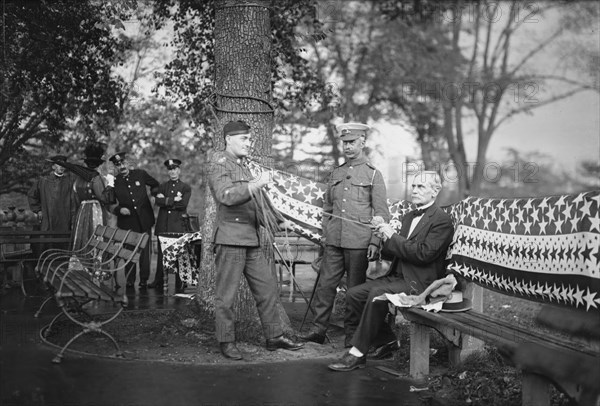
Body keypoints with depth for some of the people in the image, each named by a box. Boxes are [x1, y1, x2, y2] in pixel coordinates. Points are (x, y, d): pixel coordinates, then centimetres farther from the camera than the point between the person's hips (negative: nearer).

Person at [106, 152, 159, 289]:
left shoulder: (140, 174, 2)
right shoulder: (114, 181, 1)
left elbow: (155, 185, 20)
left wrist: (155, 195, 2)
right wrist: (119, 209, -12)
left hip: (144, 220, 0)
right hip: (127, 222, 0)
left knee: (145, 251, 0)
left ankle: (144, 280, 11)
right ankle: (130, 280, 16)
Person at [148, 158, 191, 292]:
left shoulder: (185, 188, 7)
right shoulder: (162, 186, 16)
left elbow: (183, 204, -9)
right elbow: (157, 201, -1)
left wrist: (166, 200, -5)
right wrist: (173, 200, -10)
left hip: (178, 226, -3)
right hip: (163, 225, 3)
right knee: (161, 254, 5)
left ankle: (179, 283, 1)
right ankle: (158, 282, 11)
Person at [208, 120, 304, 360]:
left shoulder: (243, 166, 21)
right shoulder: (220, 166, -7)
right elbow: (226, 196, -25)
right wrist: (256, 184, -30)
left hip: (251, 240, 9)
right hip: (230, 239, -9)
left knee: (267, 288, 9)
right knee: (226, 294, -1)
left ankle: (274, 336, 16)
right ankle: (226, 342, 8)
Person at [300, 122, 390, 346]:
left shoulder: (373, 174, 0)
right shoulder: (336, 174, 13)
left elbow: (381, 212, -3)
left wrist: (375, 242, -11)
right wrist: (325, 234, 11)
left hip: (358, 242, -4)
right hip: (334, 241, 4)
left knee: (356, 289, 3)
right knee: (325, 284, 2)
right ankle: (318, 330, 11)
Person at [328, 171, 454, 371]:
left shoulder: (442, 221, -8)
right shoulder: (409, 217, 21)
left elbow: (424, 254, -19)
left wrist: (392, 236, -13)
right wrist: (386, 237, -1)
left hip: (419, 283, -9)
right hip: (397, 277, 9)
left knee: (377, 294, -30)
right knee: (354, 294, -8)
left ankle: (357, 353, -24)